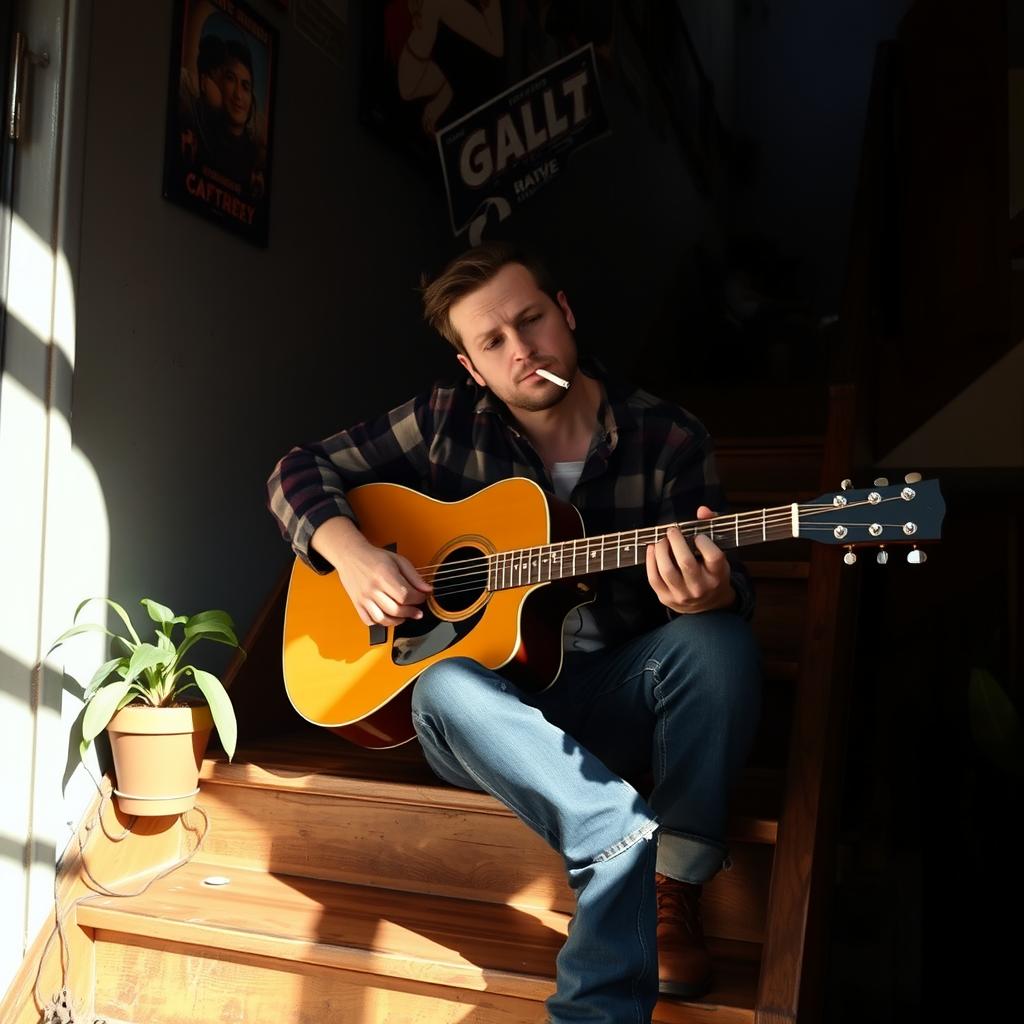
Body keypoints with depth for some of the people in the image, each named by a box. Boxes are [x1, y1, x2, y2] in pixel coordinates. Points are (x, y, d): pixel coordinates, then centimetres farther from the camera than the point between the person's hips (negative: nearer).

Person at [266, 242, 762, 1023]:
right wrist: (352, 554, -18)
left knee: (717, 641, -31)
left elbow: (728, 592, -11)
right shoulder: (447, 423, -2)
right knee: (446, 685, -34)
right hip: (490, 709, 1)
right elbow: (300, 471, 3)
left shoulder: (668, 440, -5)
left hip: (614, 702, 0)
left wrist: (711, 593, -37)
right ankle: (635, 843, -29)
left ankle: (670, 880, -16)